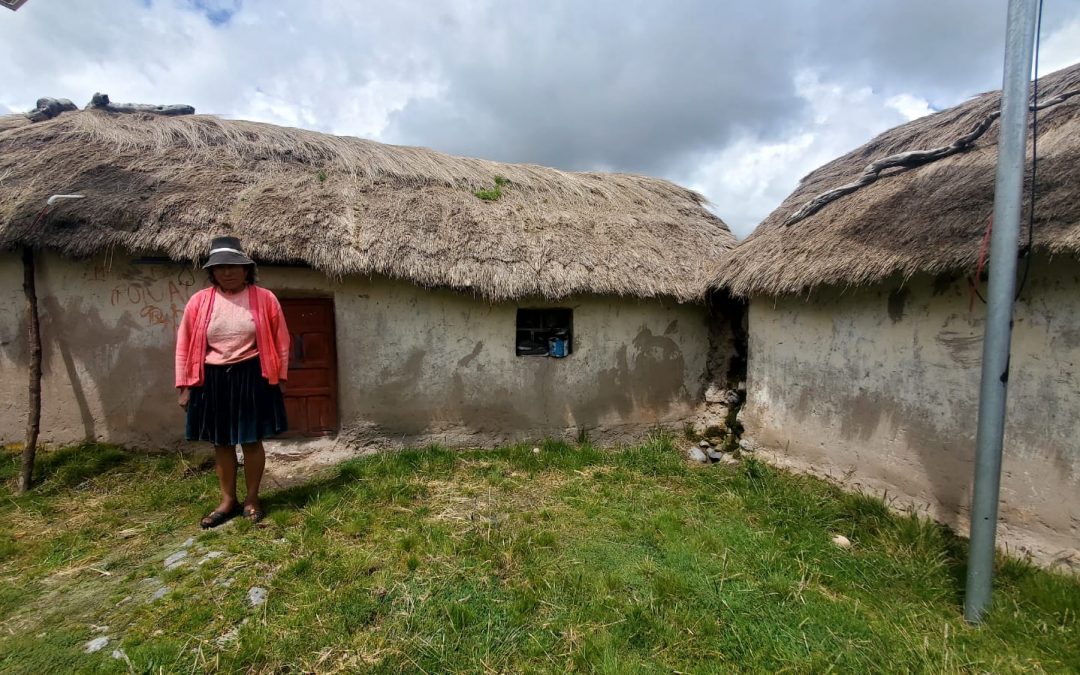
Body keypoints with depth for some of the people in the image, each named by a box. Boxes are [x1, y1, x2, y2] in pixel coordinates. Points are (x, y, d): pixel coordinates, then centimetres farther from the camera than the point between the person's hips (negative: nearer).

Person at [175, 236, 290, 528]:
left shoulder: (264, 299, -4)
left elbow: (280, 340, 1)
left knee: (252, 440, 7)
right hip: (213, 379, 2)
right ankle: (228, 501, 29)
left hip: (251, 377, -2)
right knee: (221, 443, 13)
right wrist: (185, 385, 2)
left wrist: (280, 377, 1)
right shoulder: (199, 302, 0)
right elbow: (185, 345, 4)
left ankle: (252, 499, 24)